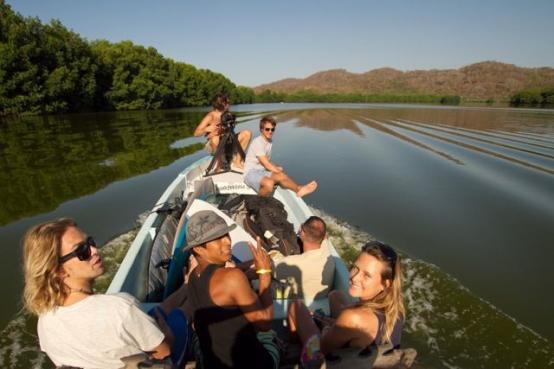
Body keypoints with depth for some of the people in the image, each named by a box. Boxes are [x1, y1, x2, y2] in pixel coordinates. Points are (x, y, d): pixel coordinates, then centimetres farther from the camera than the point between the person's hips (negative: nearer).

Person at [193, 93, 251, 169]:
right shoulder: (210, 116, -13)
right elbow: (196, 133, -18)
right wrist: (207, 129, -37)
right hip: (212, 146, -5)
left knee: (247, 133, -9)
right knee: (216, 139, -40)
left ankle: (238, 160, -7)